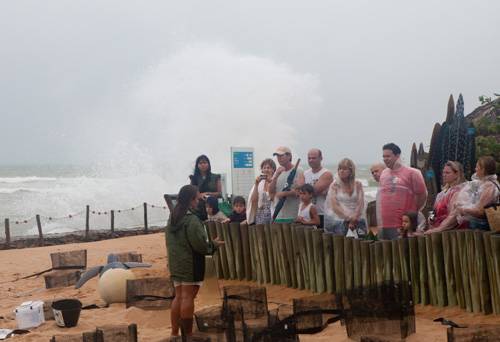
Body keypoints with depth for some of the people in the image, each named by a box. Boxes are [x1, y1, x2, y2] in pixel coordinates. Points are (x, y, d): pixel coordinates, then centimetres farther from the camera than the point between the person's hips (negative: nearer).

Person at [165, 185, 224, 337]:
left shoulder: (172, 219, 9)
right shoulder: (192, 221, -17)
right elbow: (201, 245, -17)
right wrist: (214, 244, 1)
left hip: (175, 264, 8)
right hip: (190, 264, -8)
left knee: (179, 296, 14)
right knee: (188, 297, -2)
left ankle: (174, 331, 17)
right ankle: (188, 333, 3)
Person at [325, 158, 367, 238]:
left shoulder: (358, 184, 6)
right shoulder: (335, 185, 3)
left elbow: (361, 203, 1)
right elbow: (334, 206, -3)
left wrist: (355, 218, -10)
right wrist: (349, 218, -11)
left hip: (358, 221, 1)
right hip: (340, 221, -1)